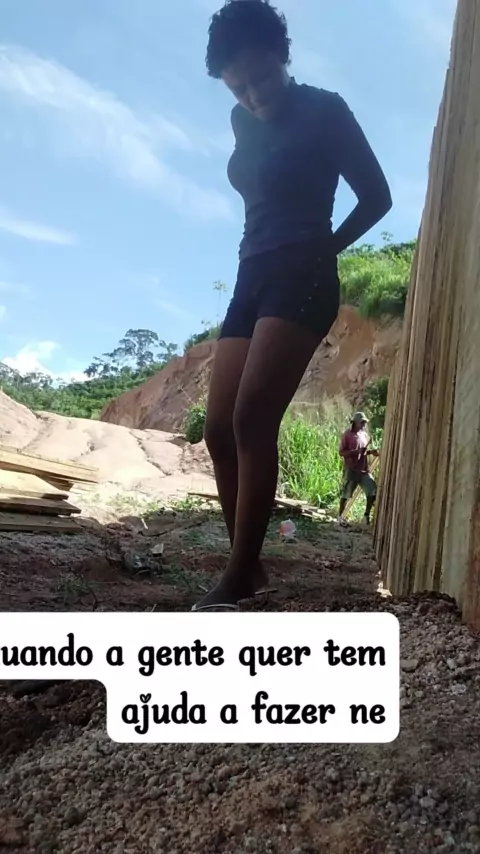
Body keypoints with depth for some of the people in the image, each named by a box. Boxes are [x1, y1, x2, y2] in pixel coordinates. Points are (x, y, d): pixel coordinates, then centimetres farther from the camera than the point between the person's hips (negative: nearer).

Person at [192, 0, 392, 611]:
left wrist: (322, 250, 11)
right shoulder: (244, 124, 19)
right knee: (219, 429, -3)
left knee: (252, 419, -23)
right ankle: (247, 565, 7)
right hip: (252, 280, 7)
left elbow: (377, 196, 6)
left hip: (301, 281, -7)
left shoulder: (325, 110, 1)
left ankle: (238, 576, -20)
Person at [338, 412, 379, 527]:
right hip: (351, 470, -5)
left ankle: (367, 515, 9)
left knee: (373, 490, -4)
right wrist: (357, 451, -23)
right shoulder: (347, 435, -9)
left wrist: (371, 452, 1)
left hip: (364, 470, 6)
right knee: (346, 494, 3)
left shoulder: (364, 434, 10)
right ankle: (340, 515, 20)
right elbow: (341, 452, -12)